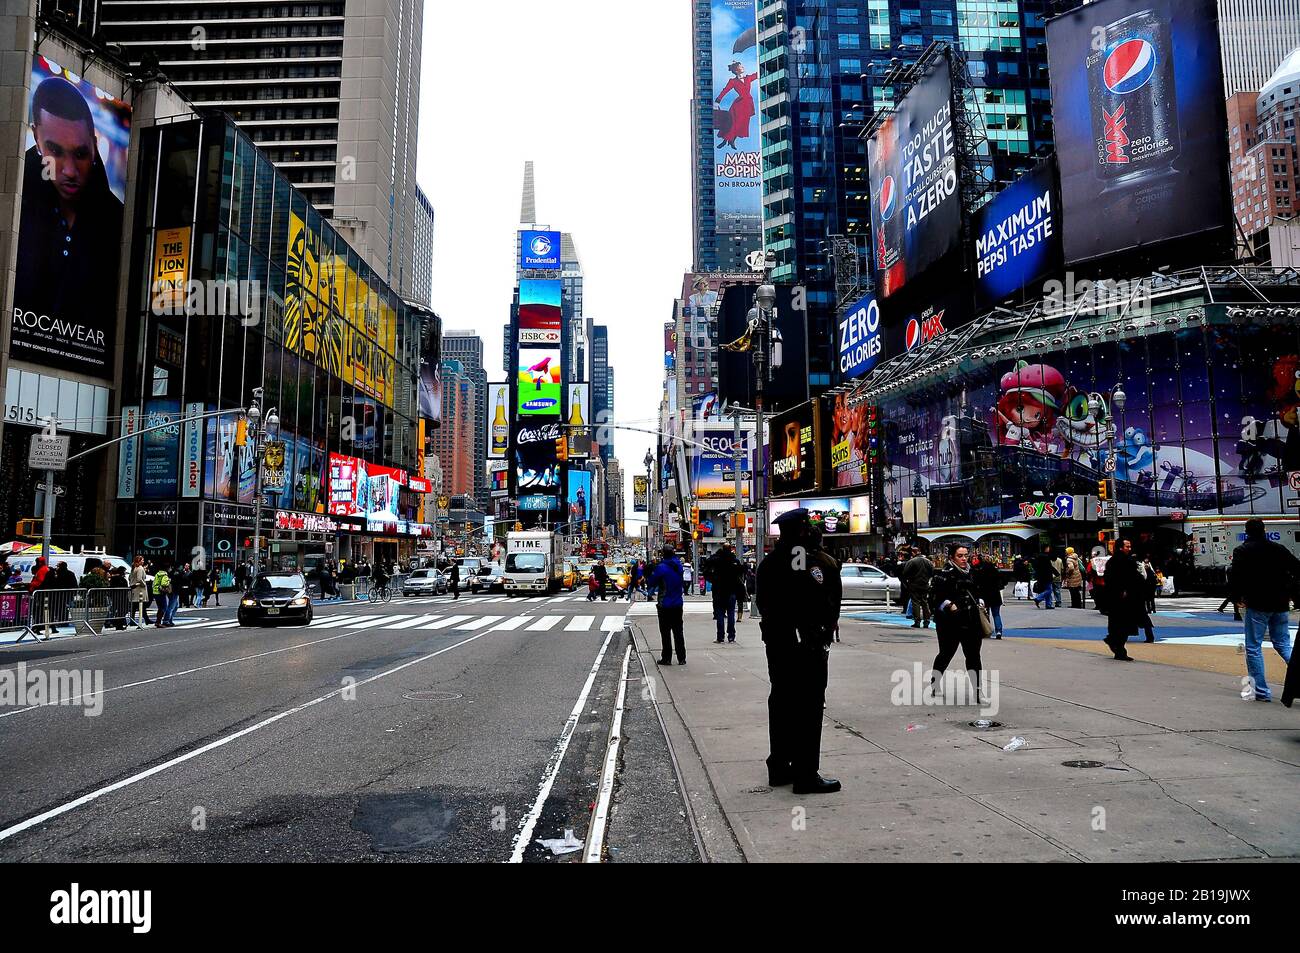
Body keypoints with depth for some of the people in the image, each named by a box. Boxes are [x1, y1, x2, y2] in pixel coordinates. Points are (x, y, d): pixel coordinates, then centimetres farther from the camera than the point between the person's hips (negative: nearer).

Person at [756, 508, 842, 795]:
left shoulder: (768, 563, 4)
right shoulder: (822, 562, -12)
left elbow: (762, 604, 10)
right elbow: (832, 607, -8)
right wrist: (825, 636, 6)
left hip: (777, 644, 6)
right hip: (810, 646, -6)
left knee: (781, 702, 14)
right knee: (809, 707, -1)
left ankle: (779, 767, 23)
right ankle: (806, 776, 1)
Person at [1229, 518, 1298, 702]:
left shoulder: (1242, 551, -4)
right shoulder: (1279, 549, 9)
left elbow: (1235, 577, -15)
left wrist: (1238, 597, -1)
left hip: (1257, 605, -5)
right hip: (1280, 605, 5)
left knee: (1254, 647, 3)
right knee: (1283, 644, 16)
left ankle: (1262, 691, 2)